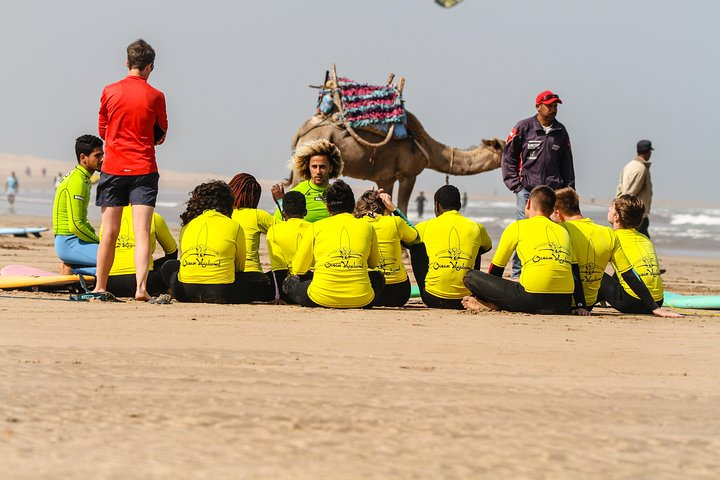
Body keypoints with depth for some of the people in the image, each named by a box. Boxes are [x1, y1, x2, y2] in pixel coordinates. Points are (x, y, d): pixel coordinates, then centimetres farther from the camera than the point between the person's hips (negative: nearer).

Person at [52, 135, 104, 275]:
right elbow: (75, 225, -21)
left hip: (76, 239, 10)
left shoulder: (84, 179, 17)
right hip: (68, 243, -10)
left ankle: (72, 269, 1)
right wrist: (99, 242, -10)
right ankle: (72, 270, -13)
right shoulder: (77, 181, -15)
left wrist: (97, 238, 10)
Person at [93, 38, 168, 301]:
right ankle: (141, 286, -20)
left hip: (113, 168, 2)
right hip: (144, 170, -2)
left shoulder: (110, 92, 2)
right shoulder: (155, 96, -2)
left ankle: (100, 287, 16)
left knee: (110, 233, 8)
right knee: (142, 232, -7)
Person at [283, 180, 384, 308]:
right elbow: (374, 264, 29)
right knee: (378, 277, 35)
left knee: (289, 282, 26)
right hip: (360, 300, 2)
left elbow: (298, 269, 16)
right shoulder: (367, 227, 12)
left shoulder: (316, 227, 9)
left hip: (322, 299, -2)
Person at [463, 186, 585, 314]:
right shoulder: (563, 231, 25)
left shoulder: (516, 227, 14)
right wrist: (580, 306, 21)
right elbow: (575, 275, 21)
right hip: (563, 305, 3)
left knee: (470, 277, 11)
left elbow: (495, 271, 20)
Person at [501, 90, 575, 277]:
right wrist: (514, 183, -2)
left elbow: (567, 163, 19)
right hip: (526, 189, -3)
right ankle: (518, 272, 0)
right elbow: (508, 156, 4)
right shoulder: (523, 128, 1)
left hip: (553, 190, 3)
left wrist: (569, 189, 14)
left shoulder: (560, 131, 12)